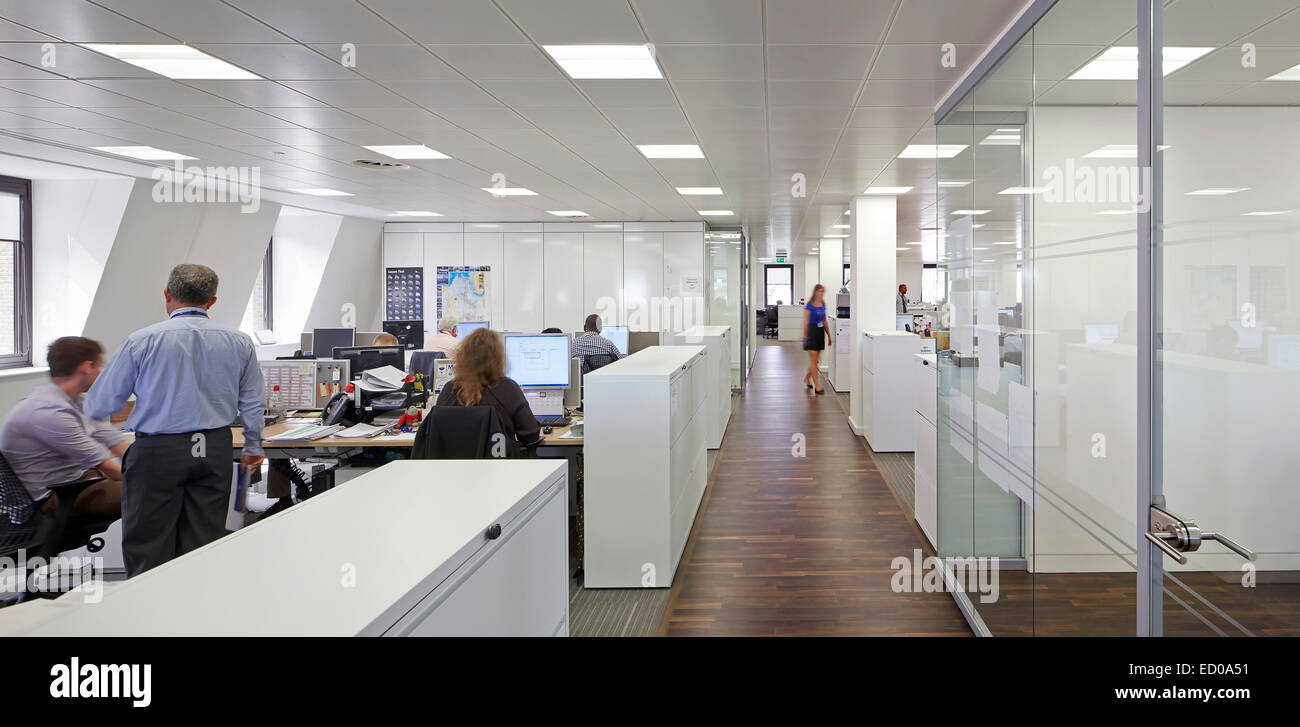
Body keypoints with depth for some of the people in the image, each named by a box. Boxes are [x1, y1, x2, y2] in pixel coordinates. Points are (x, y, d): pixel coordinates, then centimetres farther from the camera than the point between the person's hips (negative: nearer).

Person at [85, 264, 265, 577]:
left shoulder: (141, 341, -6)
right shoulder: (239, 343, 3)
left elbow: (100, 405, -1)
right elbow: (253, 404, 10)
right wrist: (252, 448, 24)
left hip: (158, 453, -3)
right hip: (215, 452, 3)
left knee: (148, 551, 6)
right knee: (204, 546, 10)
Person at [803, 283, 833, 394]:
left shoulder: (823, 305, 9)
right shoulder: (809, 305, -8)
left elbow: (825, 322, 16)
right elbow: (806, 322, -8)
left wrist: (829, 336, 17)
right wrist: (804, 335, -12)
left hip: (821, 333, 6)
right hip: (812, 332, -6)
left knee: (815, 360, 12)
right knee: (813, 360, -6)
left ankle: (807, 378, 35)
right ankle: (817, 386, -5)